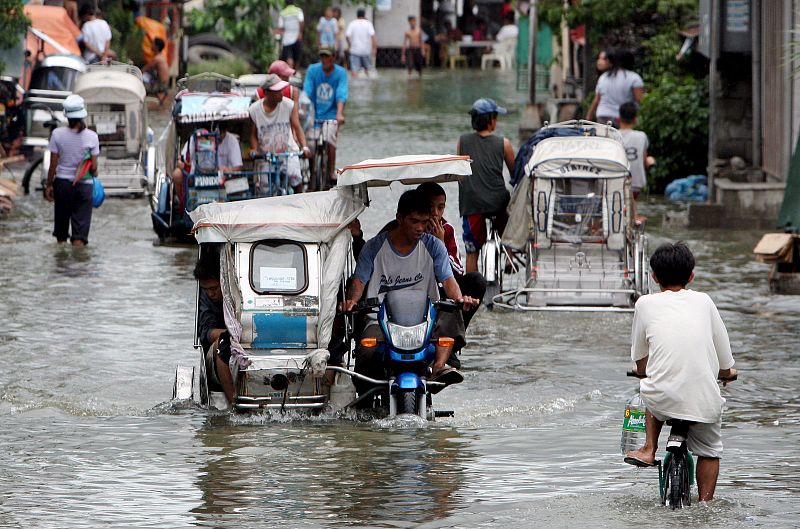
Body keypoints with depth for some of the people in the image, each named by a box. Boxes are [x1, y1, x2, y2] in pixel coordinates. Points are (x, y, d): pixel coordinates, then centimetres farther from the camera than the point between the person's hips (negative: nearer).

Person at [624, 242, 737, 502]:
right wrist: (727, 372, 37)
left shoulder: (646, 304, 7)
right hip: (704, 402, 0)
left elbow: (640, 361, 19)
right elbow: (726, 366, 13)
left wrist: (642, 370, 42)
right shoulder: (703, 301, 10)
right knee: (709, 450, 25)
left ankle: (649, 449, 27)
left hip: (662, 400, 0)